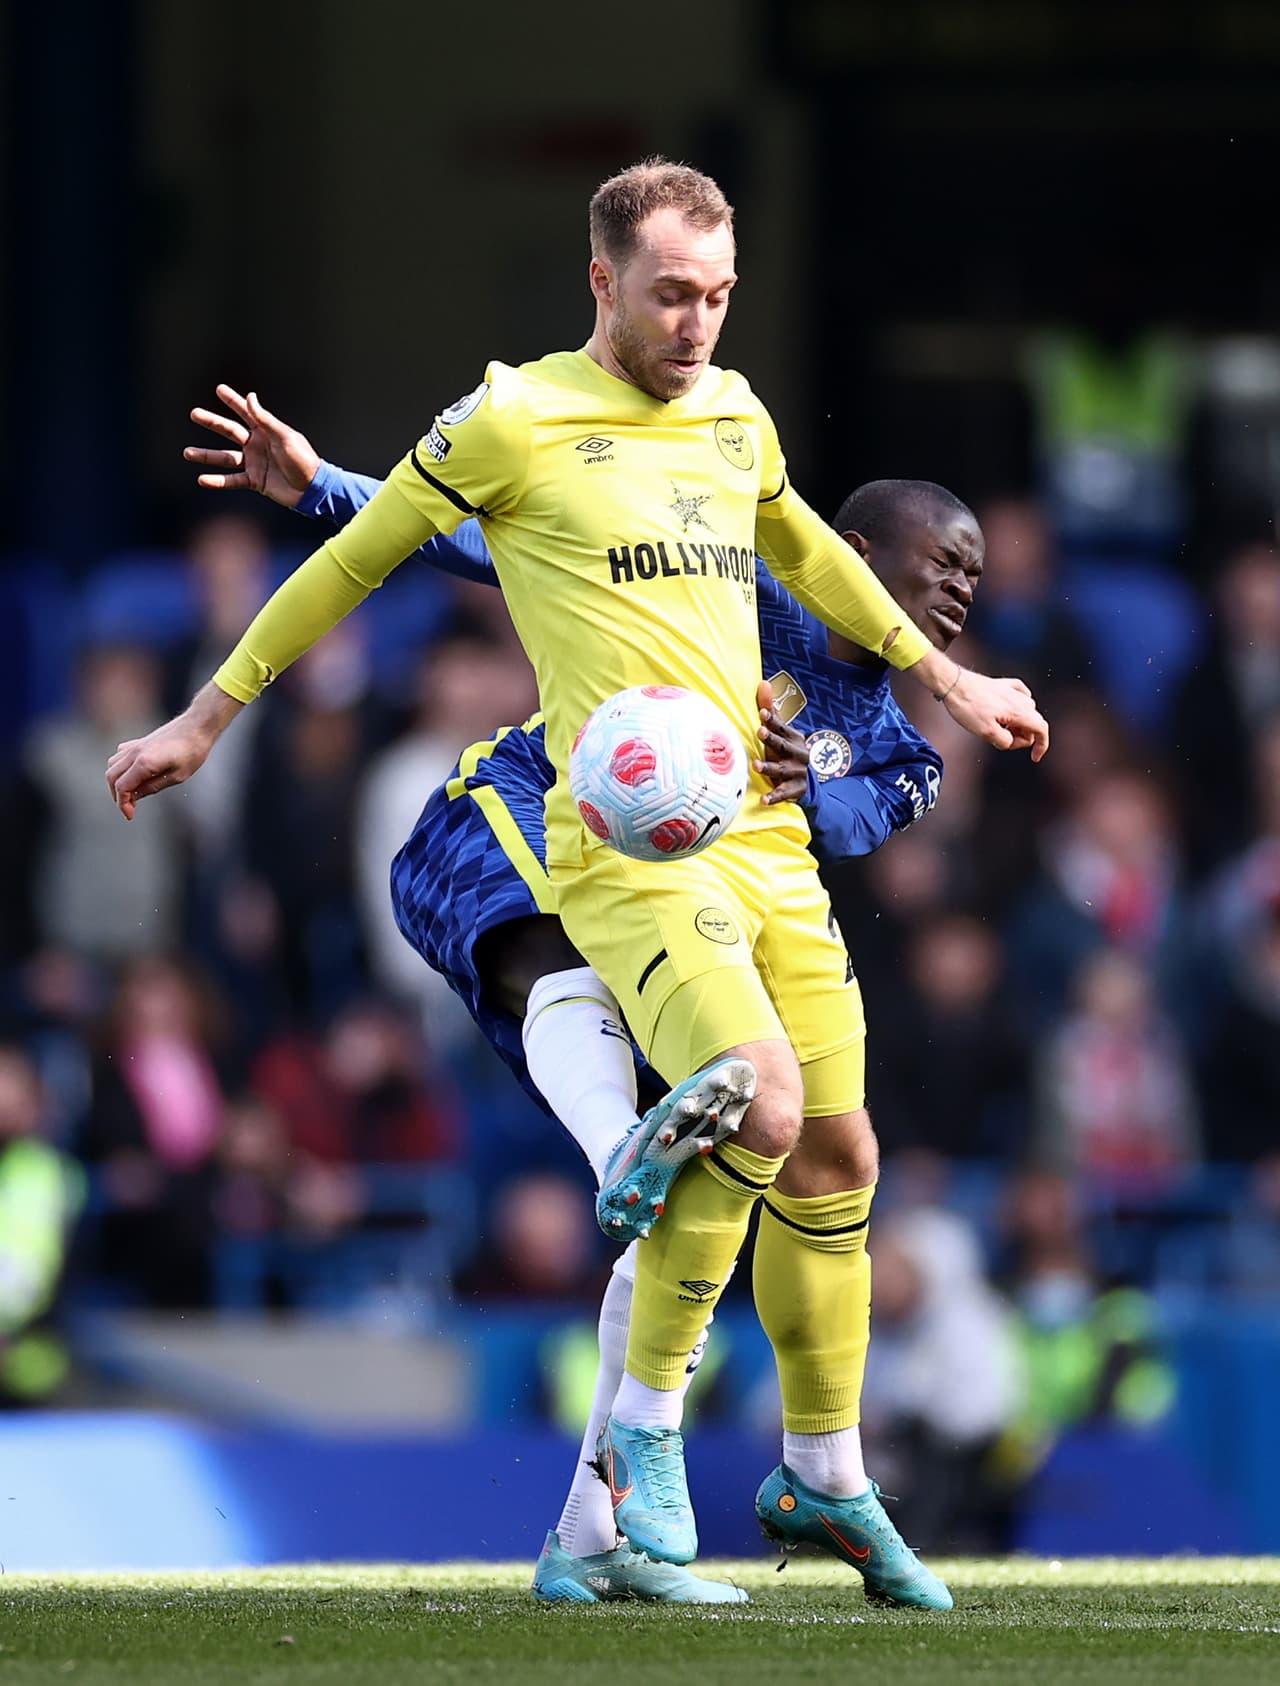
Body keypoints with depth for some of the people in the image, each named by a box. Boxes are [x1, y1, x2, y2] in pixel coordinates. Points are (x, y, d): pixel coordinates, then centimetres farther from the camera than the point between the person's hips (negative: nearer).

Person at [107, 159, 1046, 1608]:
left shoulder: (734, 415, 15)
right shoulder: (515, 421, -4)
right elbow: (353, 562, 6)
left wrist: (944, 678, 41)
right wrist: (206, 719, 11)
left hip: (765, 830, 7)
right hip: (626, 842, -7)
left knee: (838, 1157, 6)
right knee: (761, 1102, -24)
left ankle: (825, 1477, 22)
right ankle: (643, 1423, -7)